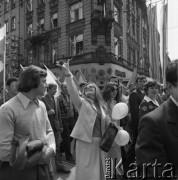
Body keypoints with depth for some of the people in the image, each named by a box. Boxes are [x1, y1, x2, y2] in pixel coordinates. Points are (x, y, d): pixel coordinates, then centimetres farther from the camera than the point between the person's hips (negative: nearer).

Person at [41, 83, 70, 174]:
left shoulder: (56, 98, 9)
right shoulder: (43, 99, -11)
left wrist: (60, 125, 11)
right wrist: (48, 113, -23)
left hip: (56, 126, 5)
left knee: (58, 146, 10)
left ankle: (59, 166, 21)